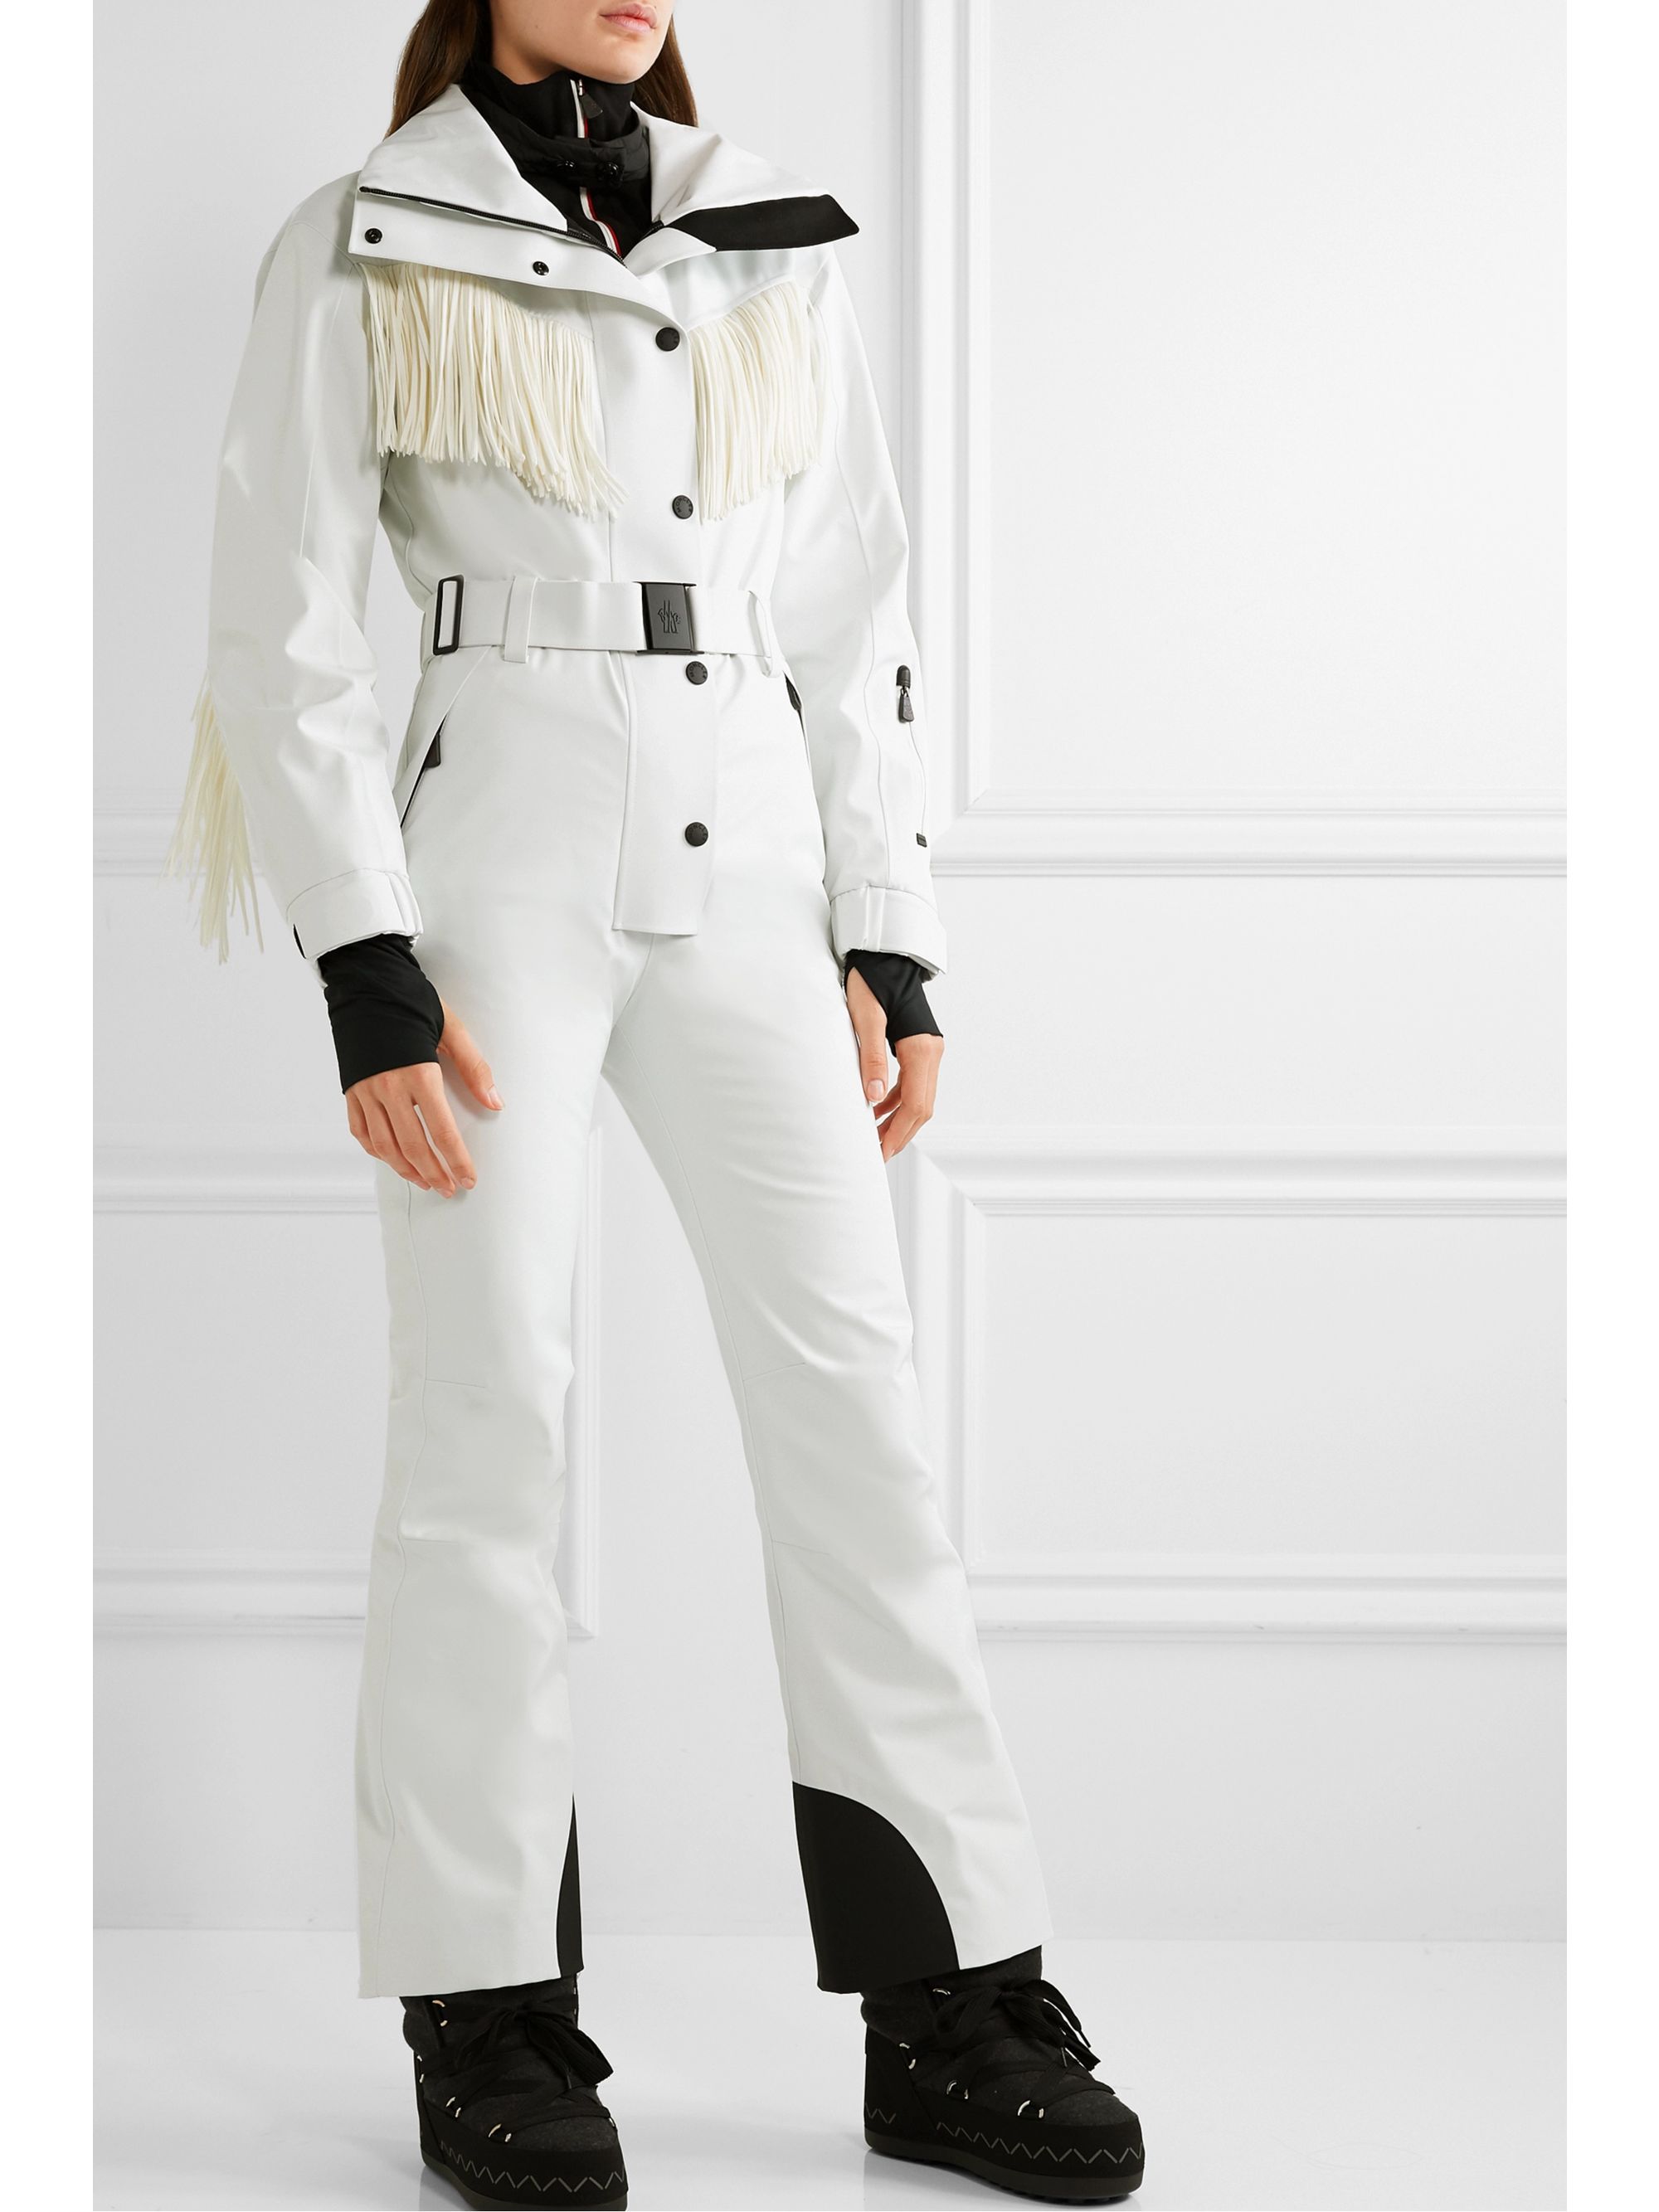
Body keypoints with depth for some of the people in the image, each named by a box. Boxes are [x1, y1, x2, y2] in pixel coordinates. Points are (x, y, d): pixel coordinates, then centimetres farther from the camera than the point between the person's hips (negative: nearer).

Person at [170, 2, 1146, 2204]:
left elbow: (857, 613, 12)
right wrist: (366, 972, -12)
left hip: (745, 876, 4)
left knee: (854, 1394, -1)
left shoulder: (779, 249, 12)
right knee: (490, 1405, -4)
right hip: (497, 863, -3)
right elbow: (283, 638, -3)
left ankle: (954, 2009, 7)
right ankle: (488, 2019, 8)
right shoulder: (358, 253, 1)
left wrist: (894, 944, 5)